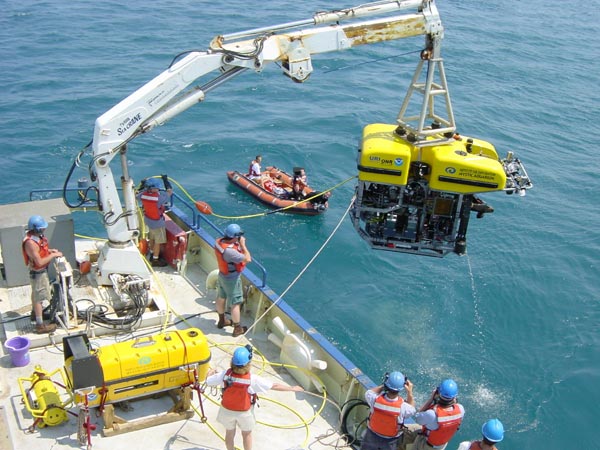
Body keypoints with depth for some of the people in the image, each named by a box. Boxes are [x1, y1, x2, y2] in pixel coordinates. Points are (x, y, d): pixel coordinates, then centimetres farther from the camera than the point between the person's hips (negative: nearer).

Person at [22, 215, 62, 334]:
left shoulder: (36, 236, -5)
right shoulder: (31, 243, -34)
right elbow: (40, 262, -34)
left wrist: (49, 250, 0)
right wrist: (53, 255, -26)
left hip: (41, 271, 10)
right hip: (38, 273, -10)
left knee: (36, 294, 28)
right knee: (39, 297, -1)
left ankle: (36, 313, 50)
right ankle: (40, 325, 7)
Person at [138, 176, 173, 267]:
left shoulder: (143, 195, -14)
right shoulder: (160, 196, -31)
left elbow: (137, 195, 10)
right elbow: (170, 191, -16)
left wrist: (143, 186, 20)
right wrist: (165, 180, -4)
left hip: (148, 221, 7)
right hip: (158, 223, -7)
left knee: (152, 238, 26)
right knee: (158, 241, 9)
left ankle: (152, 254, 44)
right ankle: (155, 260, 19)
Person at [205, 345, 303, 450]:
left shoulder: (225, 375, -28)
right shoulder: (252, 379, -33)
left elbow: (208, 381, -12)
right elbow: (274, 386, -26)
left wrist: (210, 372, 11)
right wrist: (292, 388, -14)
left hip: (227, 410, 2)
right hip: (244, 412, -2)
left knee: (229, 433, 27)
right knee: (246, 434, 25)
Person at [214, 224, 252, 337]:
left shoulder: (219, 241, -13)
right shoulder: (230, 251, -38)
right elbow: (248, 259, -32)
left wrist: (239, 245, -9)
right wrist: (243, 245, -25)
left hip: (223, 274, 9)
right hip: (232, 278, -9)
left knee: (221, 298, 25)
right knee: (235, 303, 8)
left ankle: (222, 321, 46)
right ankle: (237, 328, 22)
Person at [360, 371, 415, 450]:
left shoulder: (375, 399, -34)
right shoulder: (403, 407, -36)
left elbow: (368, 393, -7)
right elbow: (411, 409, -10)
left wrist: (383, 386, -13)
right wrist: (410, 392, -14)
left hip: (372, 436, 1)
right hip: (390, 441, -1)